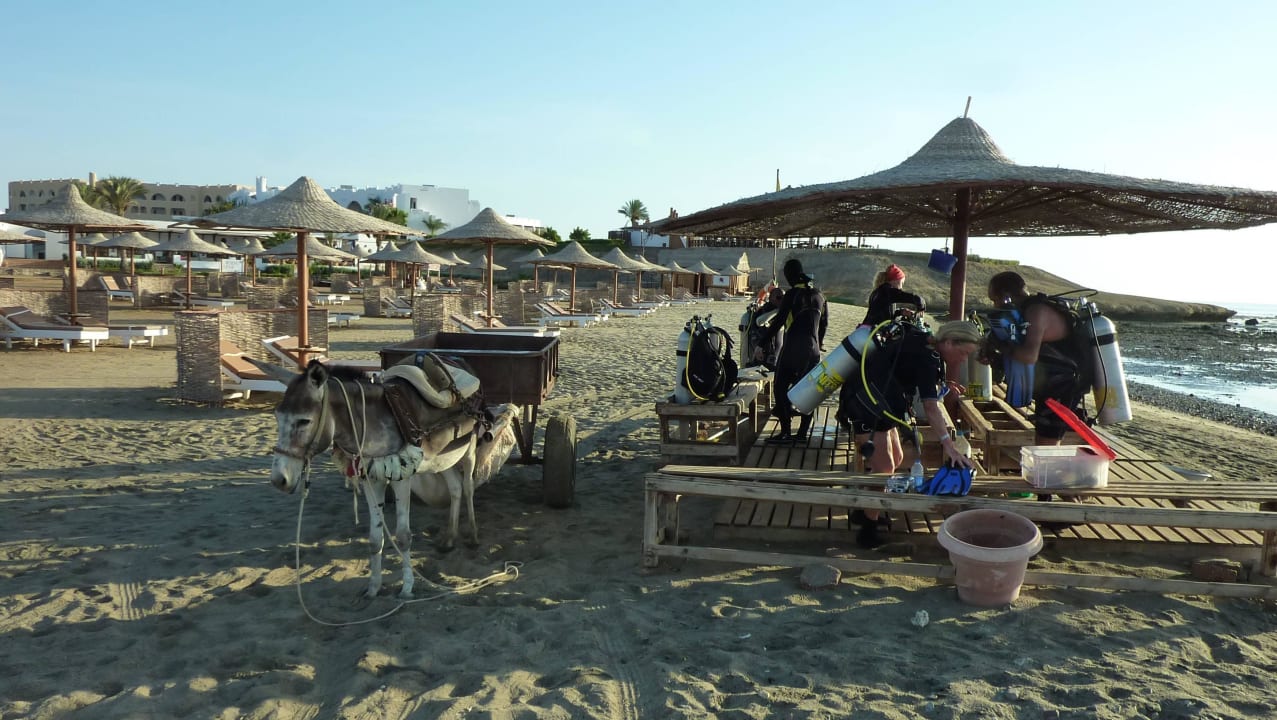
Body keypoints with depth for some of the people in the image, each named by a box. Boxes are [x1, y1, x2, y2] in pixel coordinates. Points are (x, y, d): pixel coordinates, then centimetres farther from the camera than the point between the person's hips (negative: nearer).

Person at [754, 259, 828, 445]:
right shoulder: (818, 294, 11)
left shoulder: (792, 294, -9)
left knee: (780, 387, -1)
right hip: (813, 349, 7)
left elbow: (778, 322, -14)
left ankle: (786, 432, -5)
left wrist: (761, 344, -12)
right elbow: (824, 322, 21)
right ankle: (803, 432, 13)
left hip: (793, 348, -7)